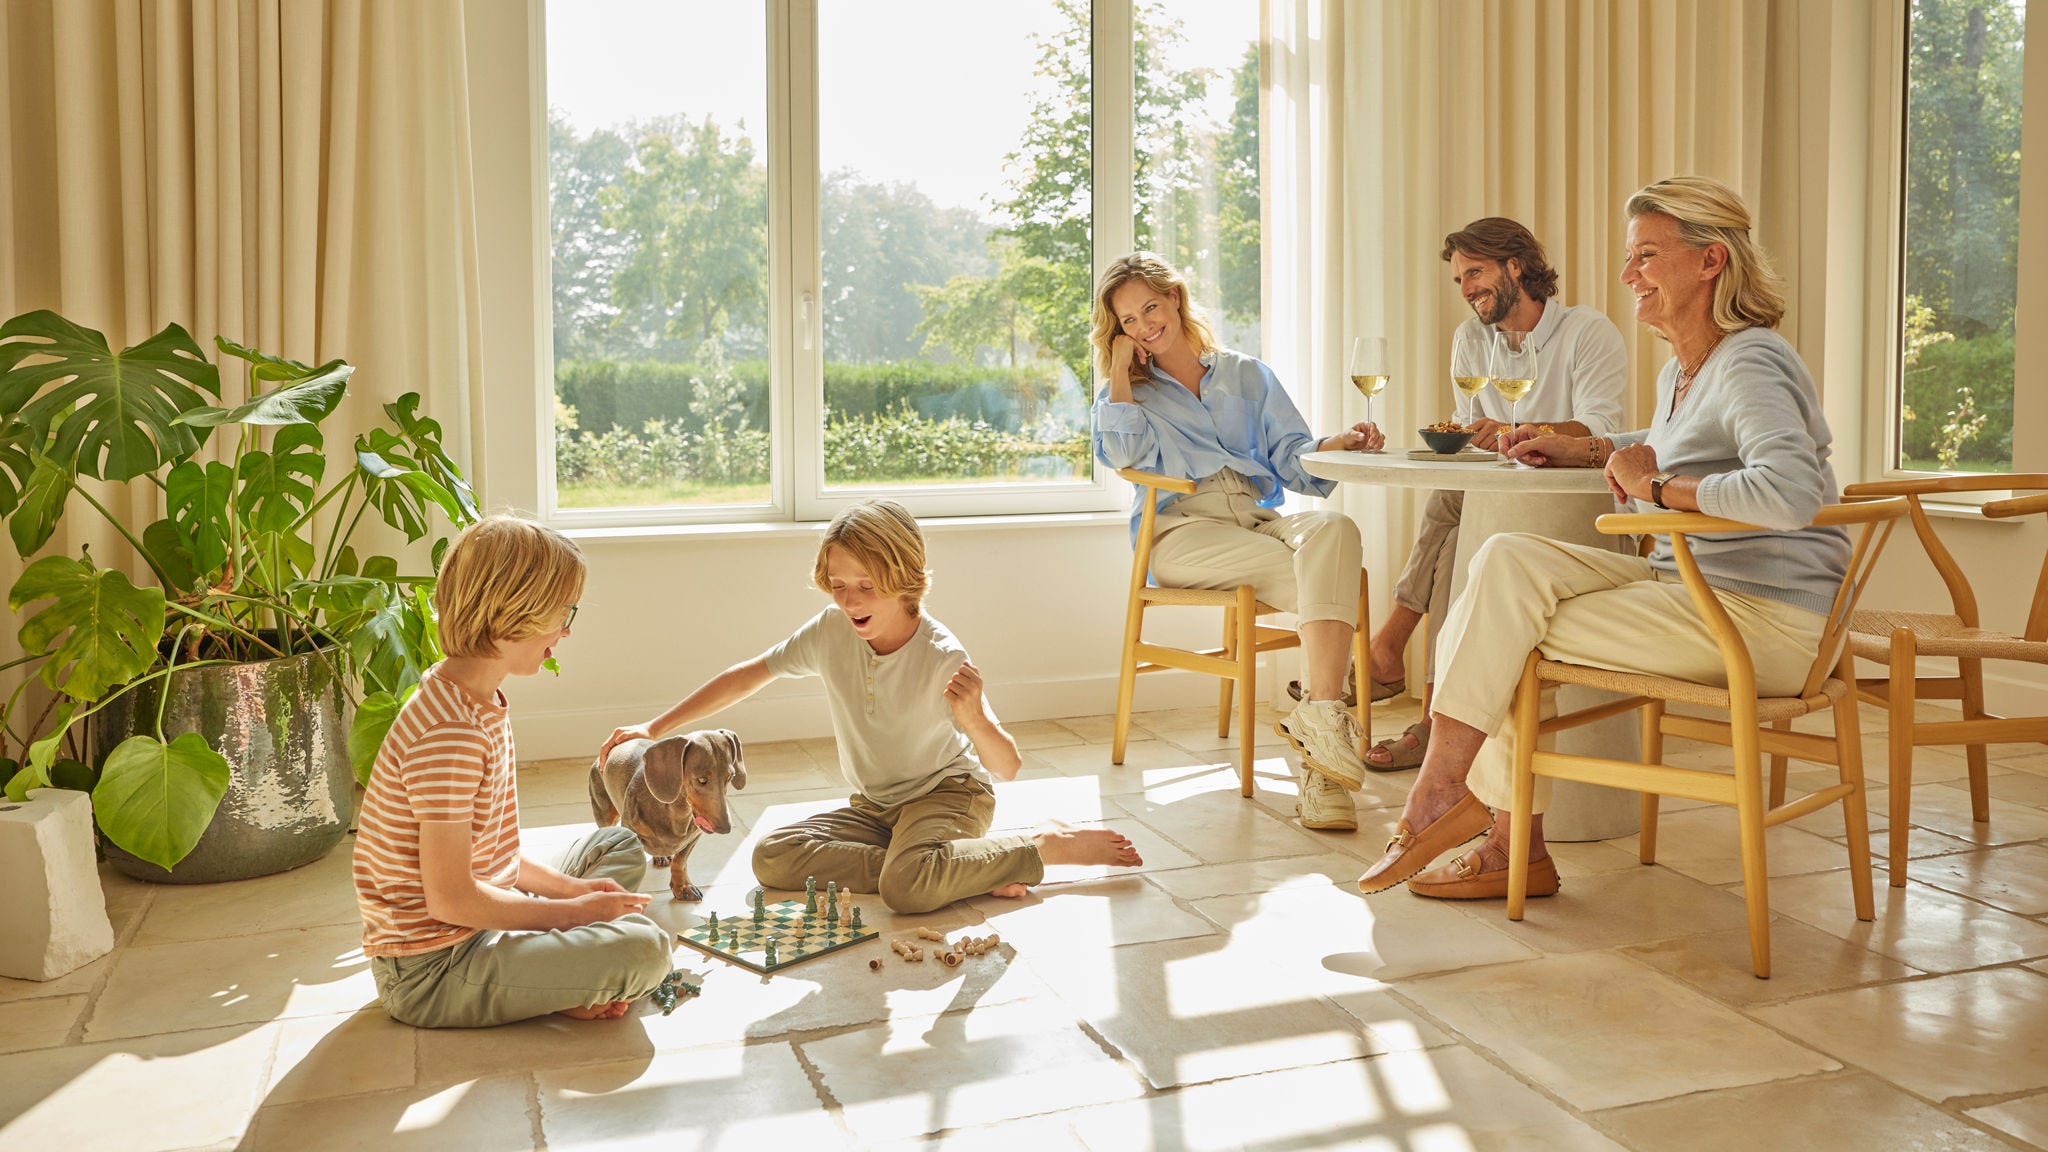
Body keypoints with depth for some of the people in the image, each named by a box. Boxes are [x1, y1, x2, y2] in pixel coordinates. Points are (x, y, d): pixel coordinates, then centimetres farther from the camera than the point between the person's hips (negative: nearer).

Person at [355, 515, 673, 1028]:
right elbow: (451, 898, -24)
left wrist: (573, 888, 4)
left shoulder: (481, 703, 8)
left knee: (621, 847, 21)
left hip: (477, 927, 11)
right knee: (643, 948, -25)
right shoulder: (450, 733, -25)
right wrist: (574, 909, -13)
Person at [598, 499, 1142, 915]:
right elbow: (750, 674, 5)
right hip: (874, 806, 7)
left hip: (947, 792, -7)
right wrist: (656, 728, 2)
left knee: (908, 886, -37)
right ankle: (957, 871, -16)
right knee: (771, 857, -16)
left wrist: (974, 720, -47)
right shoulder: (831, 632, -9)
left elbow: (1008, 766, -24)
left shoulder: (943, 658, -23)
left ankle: (1047, 844, -13)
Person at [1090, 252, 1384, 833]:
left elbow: (1292, 458, 15)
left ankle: (1320, 718, -46)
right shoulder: (1129, 392, 22)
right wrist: (1120, 370, 7)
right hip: (1183, 530, -2)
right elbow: (1125, 452, -1)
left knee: (1334, 529, -35)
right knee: (1320, 577, -31)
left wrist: (1337, 445, -6)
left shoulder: (1248, 376, 26)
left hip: (1261, 519, 3)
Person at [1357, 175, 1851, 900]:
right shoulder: (1680, 371, 16)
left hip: (1764, 622, -9)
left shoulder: (1752, 365, -16)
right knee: (1508, 561, -8)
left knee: (1508, 637, -14)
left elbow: (1789, 493, -34)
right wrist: (1585, 451, 21)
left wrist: (1655, 487, -21)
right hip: (1687, 587, 9)